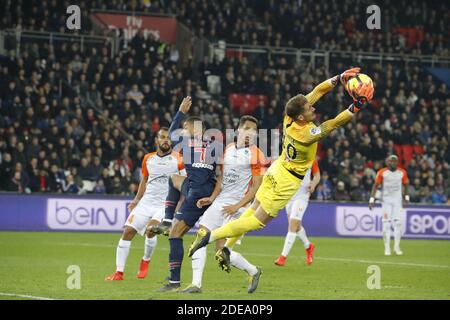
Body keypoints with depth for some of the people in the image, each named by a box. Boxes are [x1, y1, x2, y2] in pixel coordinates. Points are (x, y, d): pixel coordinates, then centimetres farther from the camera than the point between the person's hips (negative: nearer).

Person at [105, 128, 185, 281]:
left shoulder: (178, 159, -7)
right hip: (146, 203, 5)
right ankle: (119, 272, 0)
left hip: (166, 205, -5)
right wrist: (136, 200, 16)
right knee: (128, 231, -7)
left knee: (150, 230, -26)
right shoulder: (148, 159, 8)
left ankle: (146, 261, 4)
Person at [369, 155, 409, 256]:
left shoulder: (402, 173, -1)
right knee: (386, 223, -5)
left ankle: (397, 247, 5)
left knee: (398, 223, -4)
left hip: (397, 200, 2)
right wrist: (372, 199, -9)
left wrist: (406, 198, 17)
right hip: (386, 199, -2)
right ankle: (387, 248, 1)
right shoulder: (382, 172, -8)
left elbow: (405, 185, 14)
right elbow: (376, 185, -4)